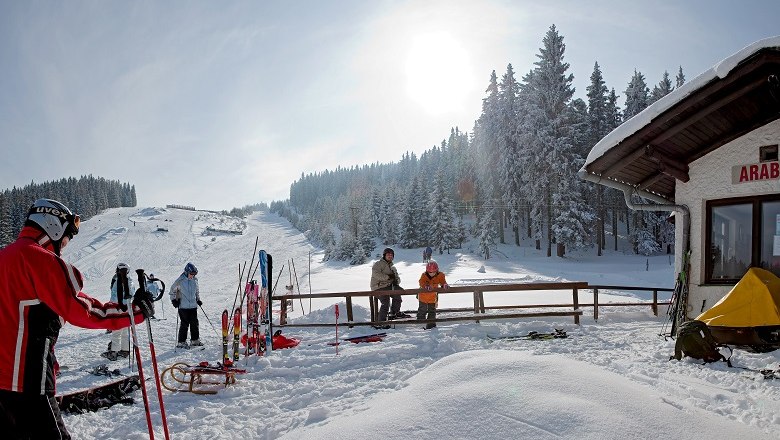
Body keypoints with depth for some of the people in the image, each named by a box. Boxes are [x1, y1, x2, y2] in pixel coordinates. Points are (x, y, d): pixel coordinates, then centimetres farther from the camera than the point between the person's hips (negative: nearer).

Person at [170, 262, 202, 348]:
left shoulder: (195, 280, 7)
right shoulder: (180, 281, -9)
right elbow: (173, 290, 3)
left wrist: (198, 299, 18)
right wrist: (174, 300, -3)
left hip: (193, 306, 5)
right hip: (183, 306, -5)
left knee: (195, 323, 9)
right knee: (184, 324, -5)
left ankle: (195, 340, 21)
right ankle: (181, 342, 6)